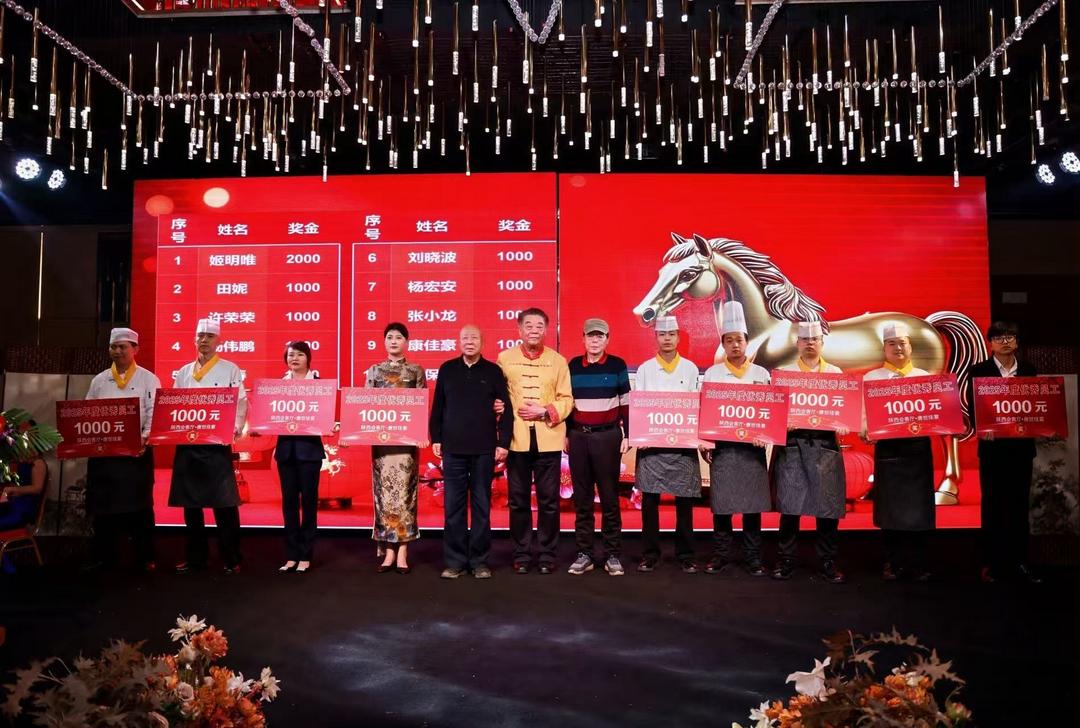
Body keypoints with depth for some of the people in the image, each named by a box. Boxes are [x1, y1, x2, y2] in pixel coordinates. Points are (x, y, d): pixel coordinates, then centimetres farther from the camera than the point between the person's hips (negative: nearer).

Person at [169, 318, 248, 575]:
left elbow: (241, 403, -2)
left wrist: (234, 429, -17)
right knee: (191, 503, 9)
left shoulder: (230, 369, 4)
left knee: (224, 502, -6)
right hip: (187, 443, 4)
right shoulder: (183, 372, 16)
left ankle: (231, 559, 3)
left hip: (217, 443, -4)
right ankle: (195, 556, 20)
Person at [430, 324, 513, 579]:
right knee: (453, 506, 3)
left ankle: (479, 560, 13)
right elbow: (437, 406, 9)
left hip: (484, 449, -1)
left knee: (481, 506, 5)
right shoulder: (447, 369, 7)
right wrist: (436, 438, 4)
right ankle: (454, 560, 12)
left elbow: (506, 409, 2)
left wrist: (504, 442, -4)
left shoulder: (493, 371, 3)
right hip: (453, 448, 1)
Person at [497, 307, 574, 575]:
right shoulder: (505, 358, 6)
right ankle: (521, 555, 16)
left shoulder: (558, 360, 6)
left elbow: (566, 400, 4)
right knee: (518, 500, 6)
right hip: (517, 438, 0)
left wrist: (545, 411, -12)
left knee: (549, 500, 3)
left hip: (548, 438, 0)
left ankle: (546, 555, 14)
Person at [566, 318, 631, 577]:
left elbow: (626, 403, 3)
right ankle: (584, 553, 12)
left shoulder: (617, 365, 1)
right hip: (578, 436, 3)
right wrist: (565, 435, 10)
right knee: (582, 497, 6)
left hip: (608, 436, -2)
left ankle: (612, 554, 8)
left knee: (609, 497, 1)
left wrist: (627, 435, -2)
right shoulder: (573, 366, 8)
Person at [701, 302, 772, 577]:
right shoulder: (712, 373, 6)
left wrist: (763, 436, -12)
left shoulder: (761, 374, 8)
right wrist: (704, 442, -6)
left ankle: (752, 557, 13)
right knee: (721, 504, 2)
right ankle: (720, 555, 13)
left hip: (752, 446, 1)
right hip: (722, 445, -1)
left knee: (753, 504, 3)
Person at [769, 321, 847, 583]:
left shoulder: (836, 373, 14)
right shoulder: (783, 372, 11)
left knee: (828, 505, 0)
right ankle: (786, 559, 8)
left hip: (825, 444, 1)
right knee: (789, 505, -1)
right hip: (792, 443, -1)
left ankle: (828, 561, 11)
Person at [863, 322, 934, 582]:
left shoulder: (925, 377, 12)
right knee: (890, 508, 2)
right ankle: (893, 563, 11)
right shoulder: (872, 378, 6)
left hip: (919, 445, 2)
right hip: (888, 446, -2)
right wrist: (865, 430, -20)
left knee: (918, 506, 2)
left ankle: (917, 563, 11)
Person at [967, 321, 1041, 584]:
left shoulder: (1029, 370, 8)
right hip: (992, 446, -3)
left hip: (1021, 445, 3)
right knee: (993, 505, 4)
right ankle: (991, 562, 10)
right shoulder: (979, 370, -1)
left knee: (1020, 504, 8)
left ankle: (1019, 561, 17)